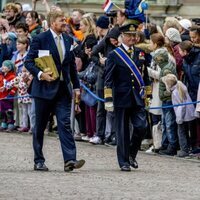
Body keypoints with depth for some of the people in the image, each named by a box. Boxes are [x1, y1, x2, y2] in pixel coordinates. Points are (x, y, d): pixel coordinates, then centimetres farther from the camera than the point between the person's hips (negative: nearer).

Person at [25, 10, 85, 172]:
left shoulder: (68, 40, 10)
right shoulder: (40, 39, -6)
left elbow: (72, 65, 17)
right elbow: (29, 62, -7)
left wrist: (76, 86, 12)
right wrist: (40, 74, -23)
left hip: (63, 89, 4)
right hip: (45, 88, -4)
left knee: (65, 123, -8)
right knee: (40, 126, 6)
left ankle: (70, 160, -16)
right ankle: (39, 161, 14)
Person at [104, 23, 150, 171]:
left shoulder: (140, 54, 11)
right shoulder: (114, 55, -2)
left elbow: (145, 77, 17)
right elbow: (108, 80, -4)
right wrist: (108, 99, -10)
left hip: (138, 99, 3)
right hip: (122, 99, -3)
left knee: (141, 126, -8)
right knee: (123, 131, 1)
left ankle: (132, 154, 15)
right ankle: (124, 162, 10)